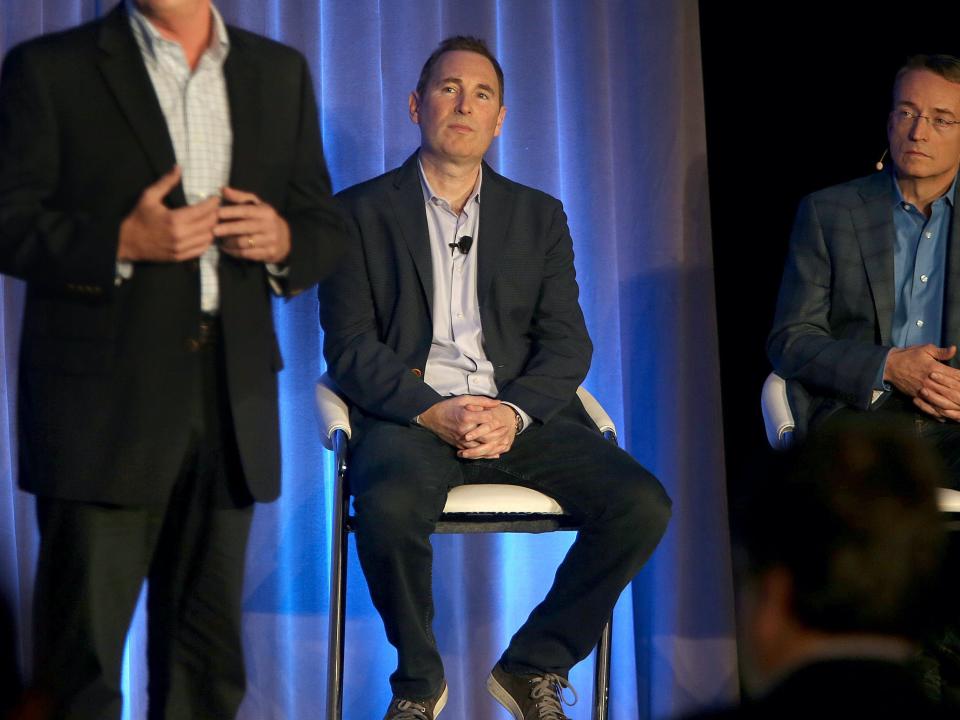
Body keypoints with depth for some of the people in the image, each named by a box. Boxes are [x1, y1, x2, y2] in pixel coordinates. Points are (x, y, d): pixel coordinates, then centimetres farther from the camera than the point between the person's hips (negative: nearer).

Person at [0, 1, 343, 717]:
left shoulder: (281, 72, 15)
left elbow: (326, 224, 17)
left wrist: (283, 241, -6)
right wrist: (121, 242, -18)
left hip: (231, 405, 4)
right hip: (102, 403, -4)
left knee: (209, 660, 9)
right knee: (80, 659, -3)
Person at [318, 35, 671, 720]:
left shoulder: (540, 216, 18)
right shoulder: (362, 212, 10)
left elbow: (567, 343, 8)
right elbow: (350, 348, 1)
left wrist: (514, 412, -13)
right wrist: (433, 412, -16)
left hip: (519, 415, 3)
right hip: (411, 413, -3)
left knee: (643, 504, -22)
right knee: (389, 505, -37)